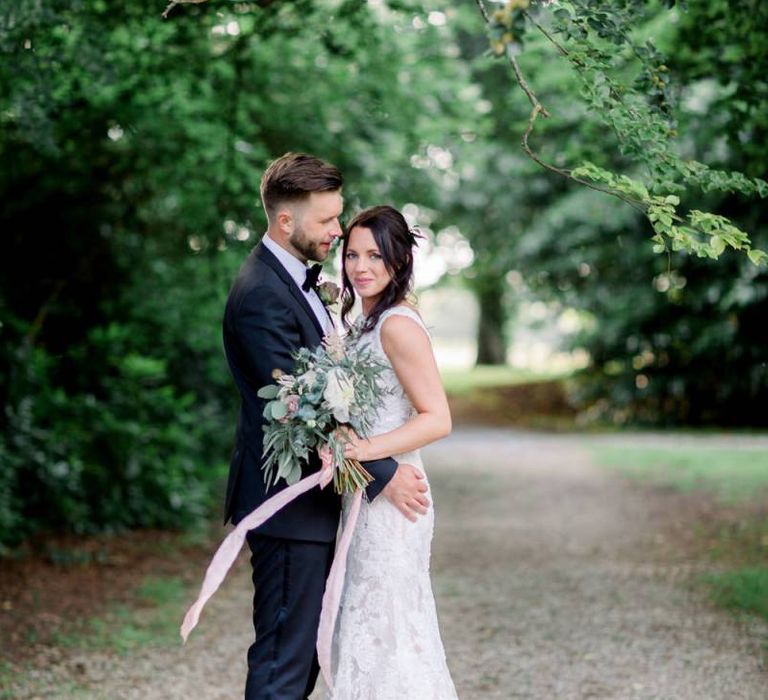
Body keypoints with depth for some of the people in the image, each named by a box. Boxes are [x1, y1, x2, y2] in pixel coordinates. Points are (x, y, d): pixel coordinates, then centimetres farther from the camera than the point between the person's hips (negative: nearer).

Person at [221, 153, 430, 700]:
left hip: (312, 496, 10)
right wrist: (383, 474, -19)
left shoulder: (294, 279, 13)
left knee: (304, 652, 15)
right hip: (289, 507, -10)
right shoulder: (261, 296, -20)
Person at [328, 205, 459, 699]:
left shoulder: (398, 325, -15)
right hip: (364, 498, 9)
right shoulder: (367, 321, 13)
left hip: (390, 498, -9)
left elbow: (437, 419, -21)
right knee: (369, 631, 14)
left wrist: (368, 450, -30)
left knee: (386, 633, -3)